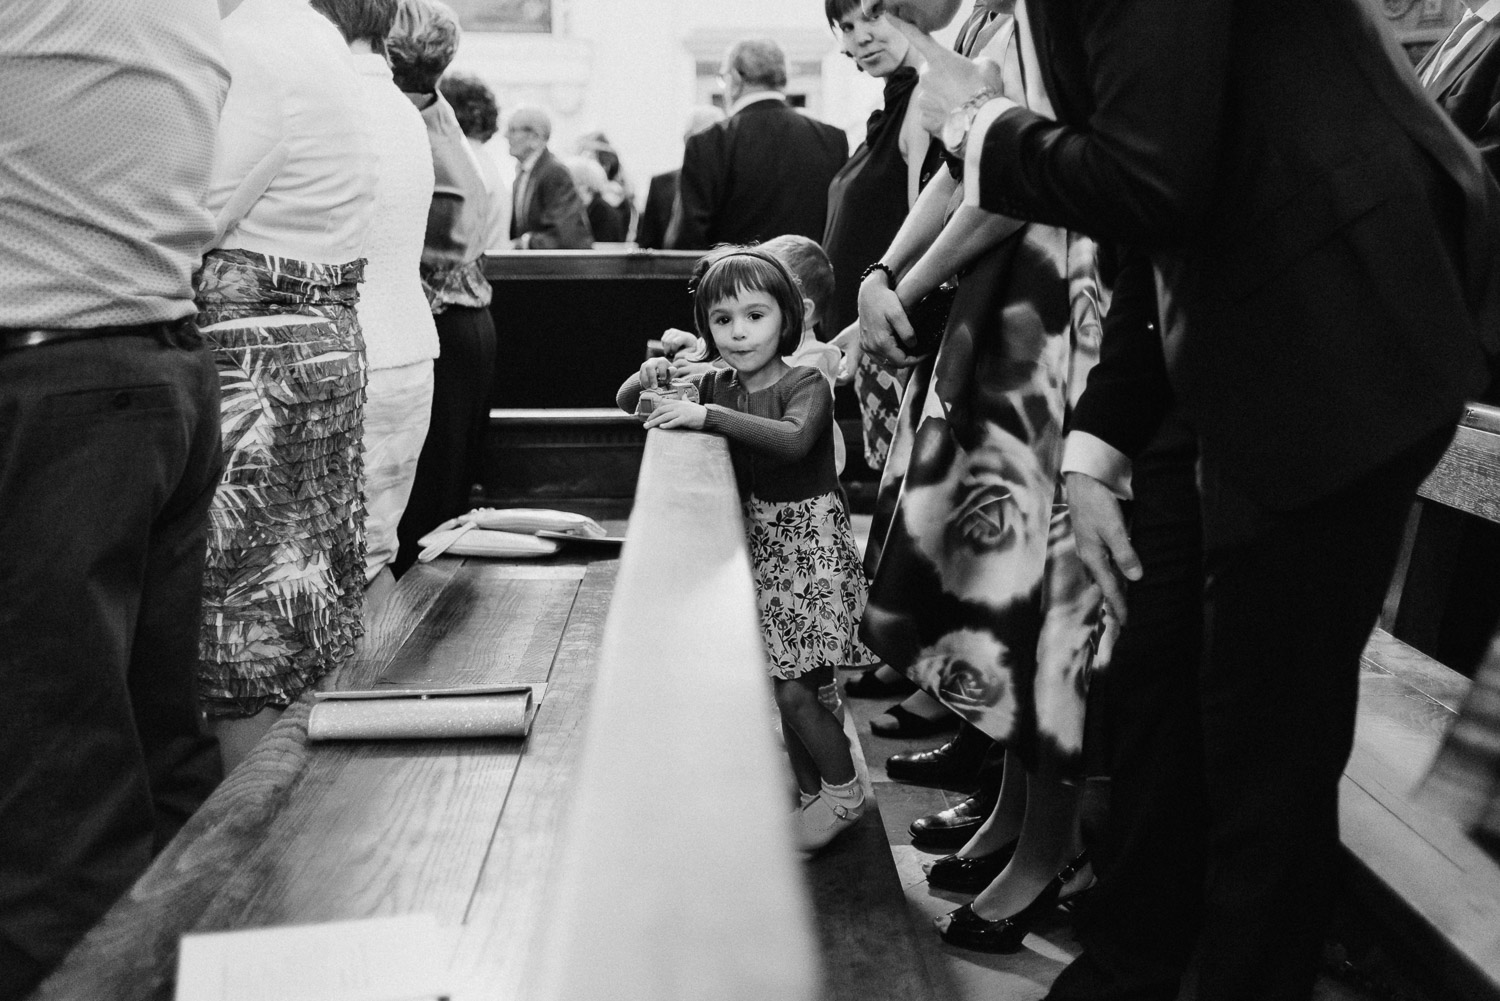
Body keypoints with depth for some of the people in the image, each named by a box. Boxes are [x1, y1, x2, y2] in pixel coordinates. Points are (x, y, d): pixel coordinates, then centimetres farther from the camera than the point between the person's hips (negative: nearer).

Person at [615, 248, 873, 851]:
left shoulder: (805, 385, -13)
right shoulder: (715, 387, 5)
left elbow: (794, 439, -35)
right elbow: (627, 404, 12)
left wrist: (709, 415, -35)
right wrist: (648, 380, -11)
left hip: (809, 544, -6)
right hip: (756, 545, 6)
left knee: (793, 692, -9)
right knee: (782, 691, 10)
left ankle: (845, 793, 11)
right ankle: (813, 796, 26)